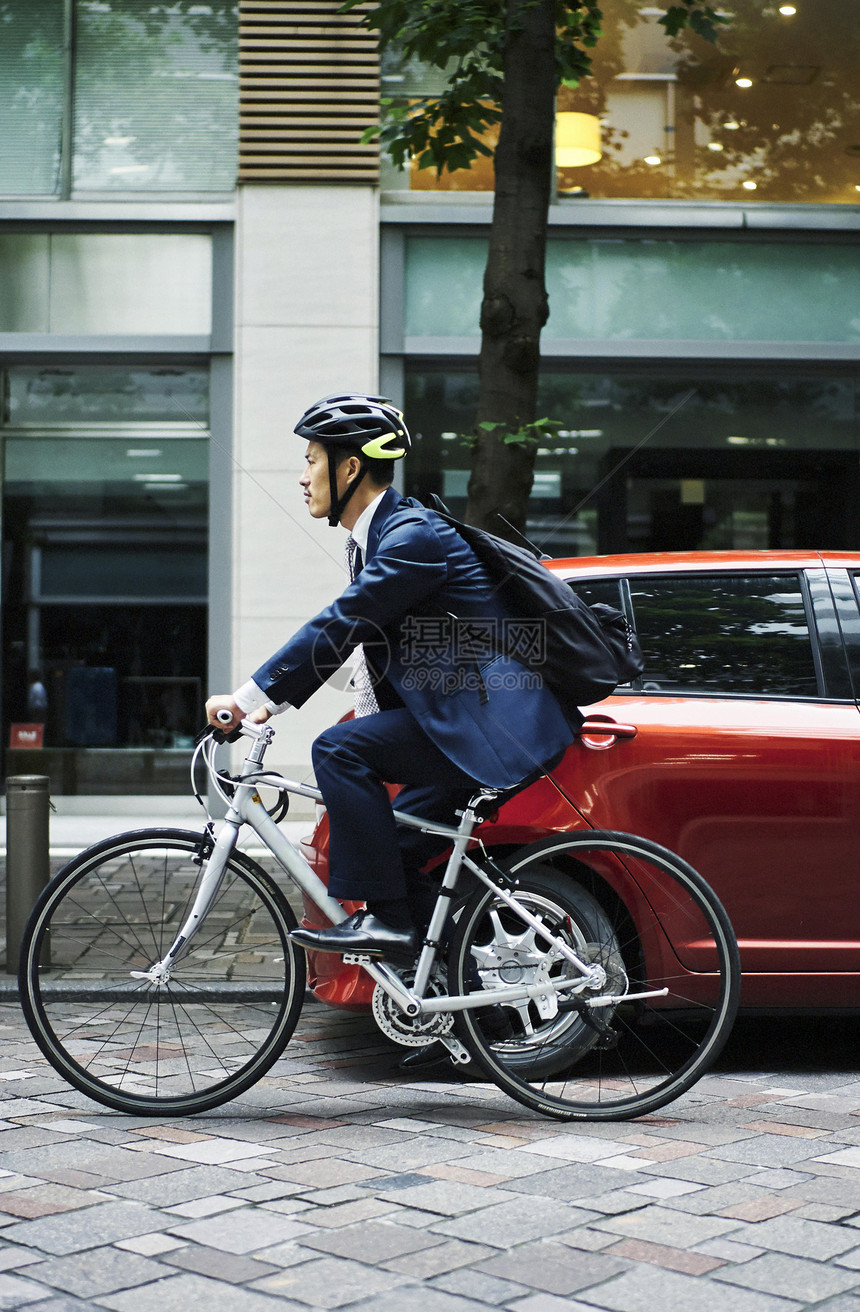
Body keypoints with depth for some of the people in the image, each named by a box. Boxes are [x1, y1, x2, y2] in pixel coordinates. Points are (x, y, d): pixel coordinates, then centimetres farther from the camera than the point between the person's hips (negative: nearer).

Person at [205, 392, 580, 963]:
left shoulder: (414, 536, -16)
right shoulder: (372, 539, 16)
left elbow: (339, 626, -23)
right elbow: (361, 640, 20)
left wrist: (248, 698, -20)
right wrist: (270, 702, 12)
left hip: (493, 726, -11)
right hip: (462, 724, 11)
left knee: (339, 749, -20)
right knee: (395, 849, 13)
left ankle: (385, 918, -15)